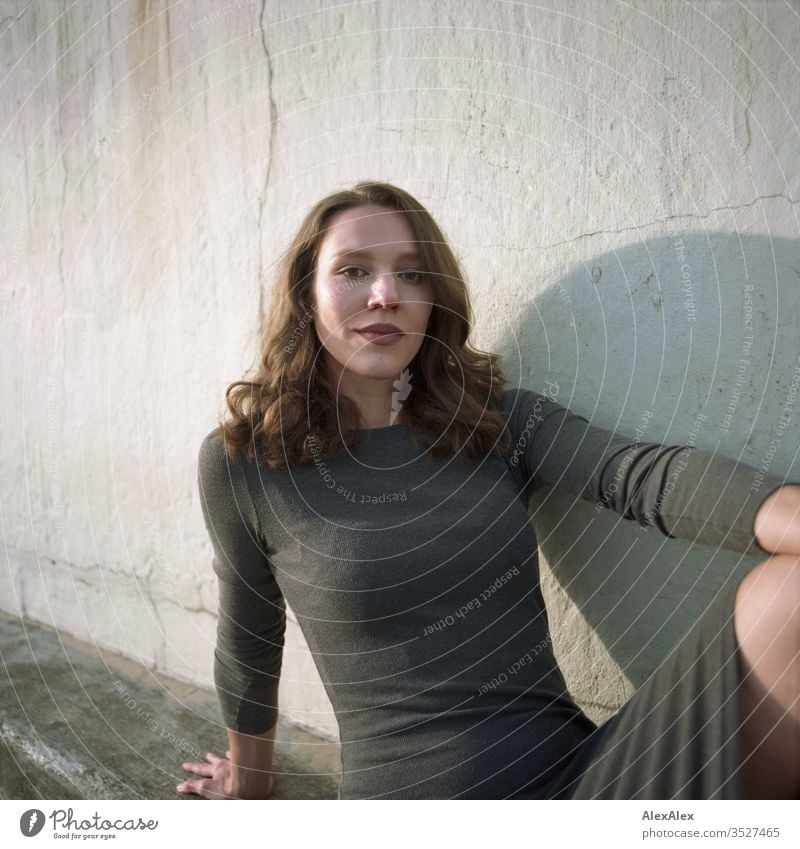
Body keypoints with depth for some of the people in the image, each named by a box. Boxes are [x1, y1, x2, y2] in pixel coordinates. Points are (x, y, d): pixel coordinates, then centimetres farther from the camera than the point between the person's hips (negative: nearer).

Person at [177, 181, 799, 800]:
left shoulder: (499, 420, 4)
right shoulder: (241, 463, -1)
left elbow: (645, 476, -13)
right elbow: (249, 640, 12)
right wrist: (248, 780, 27)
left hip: (585, 774, 3)